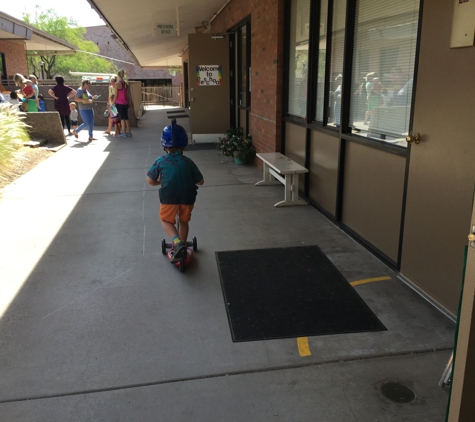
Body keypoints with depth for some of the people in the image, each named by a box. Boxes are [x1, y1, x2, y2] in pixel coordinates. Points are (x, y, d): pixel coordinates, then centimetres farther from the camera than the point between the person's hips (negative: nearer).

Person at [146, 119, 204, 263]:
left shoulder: (160, 161, -2)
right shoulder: (188, 162, 2)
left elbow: (150, 181, 1)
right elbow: (200, 181, 9)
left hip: (169, 198, -2)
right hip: (187, 197, 2)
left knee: (166, 220, 19)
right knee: (184, 221, 23)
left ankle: (177, 242, -5)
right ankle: (182, 248, 32)